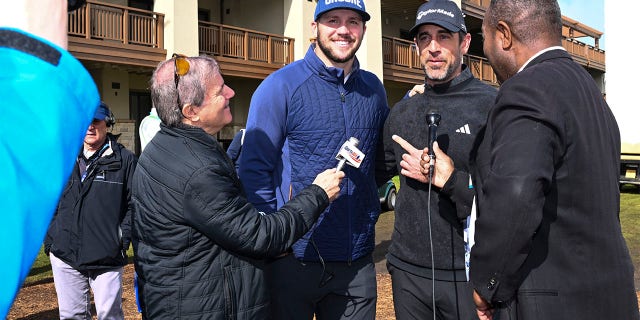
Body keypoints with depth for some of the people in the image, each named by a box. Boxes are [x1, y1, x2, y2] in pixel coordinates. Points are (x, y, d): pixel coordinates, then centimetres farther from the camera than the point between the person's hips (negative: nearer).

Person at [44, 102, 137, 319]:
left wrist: (123, 240, -9)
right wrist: (49, 240, 9)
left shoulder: (124, 160, -3)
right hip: (64, 255, 4)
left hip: (107, 258, -4)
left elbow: (134, 204, -3)